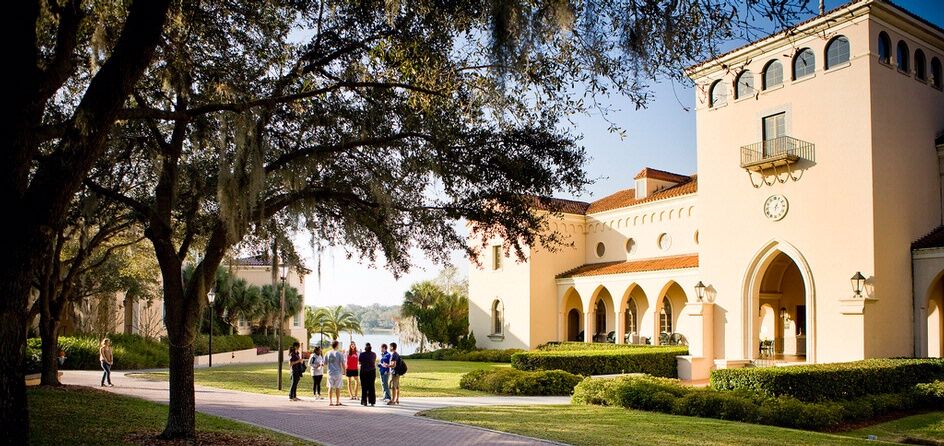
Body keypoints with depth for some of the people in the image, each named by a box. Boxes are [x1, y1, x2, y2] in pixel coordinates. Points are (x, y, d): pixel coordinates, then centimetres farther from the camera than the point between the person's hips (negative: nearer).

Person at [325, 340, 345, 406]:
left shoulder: (328, 353, 1)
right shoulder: (339, 353, -9)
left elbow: (325, 363, 8)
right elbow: (342, 363, -9)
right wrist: (344, 371, 3)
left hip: (330, 373, 2)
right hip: (338, 372, -2)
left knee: (330, 387, 7)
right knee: (338, 387, 5)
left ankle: (330, 402, 5)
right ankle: (338, 402, 9)